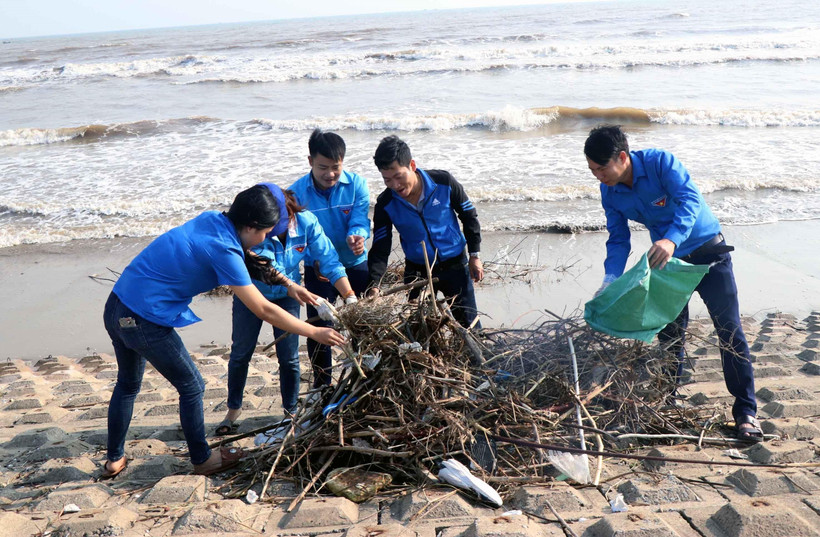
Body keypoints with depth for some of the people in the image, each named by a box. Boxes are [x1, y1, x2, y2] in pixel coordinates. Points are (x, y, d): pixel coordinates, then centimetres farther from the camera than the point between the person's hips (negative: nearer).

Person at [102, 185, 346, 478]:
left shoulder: (210, 219, 2)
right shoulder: (223, 249, -21)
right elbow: (264, 310, -17)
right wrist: (316, 332, -10)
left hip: (116, 308, 9)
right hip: (145, 321, -9)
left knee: (127, 384, 26)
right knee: (191, 387, 10)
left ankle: (114, 459, 41)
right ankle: (202, 459, 27)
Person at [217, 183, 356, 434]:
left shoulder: (306, 222, -24)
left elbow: (330, 261, -25)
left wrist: (351, 298, -34)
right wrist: (288, 284, -59)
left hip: (287, 296, 1)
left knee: (289, 358, 2)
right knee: (241, 353, 9)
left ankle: (290, 411, 22)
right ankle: (233, 409, 29)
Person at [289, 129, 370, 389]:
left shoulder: (356, 185, -11)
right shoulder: (297, 192, -12)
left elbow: (360, 220, -18)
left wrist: (357, 236, -42)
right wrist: (314, 260, -30)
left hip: (356, 264, 1)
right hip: (318, 269, -1)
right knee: (318, 327, 3)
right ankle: (321, 383, 23)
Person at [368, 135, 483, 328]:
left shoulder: (443, 182, -17)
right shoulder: (385, 204, -15)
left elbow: (469, 216, -2)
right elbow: (380, 249, -12)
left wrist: (475, 255, 0)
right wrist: (374, 285, -26)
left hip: (455, 266, -1)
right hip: (417, 272, 1)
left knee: (470, 326, 9)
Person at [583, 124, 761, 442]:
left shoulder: (660, 162, -24)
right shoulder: (610, 193, -8)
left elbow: (689, 199, -36)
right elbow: (618, 240, -2)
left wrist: (672, 239, -53)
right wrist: (610, 280, -16)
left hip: (708, 252, -5)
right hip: (667, 260, 5)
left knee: (729, 331, -4)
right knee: (669, 334, 8)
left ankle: (745, 410, 4)